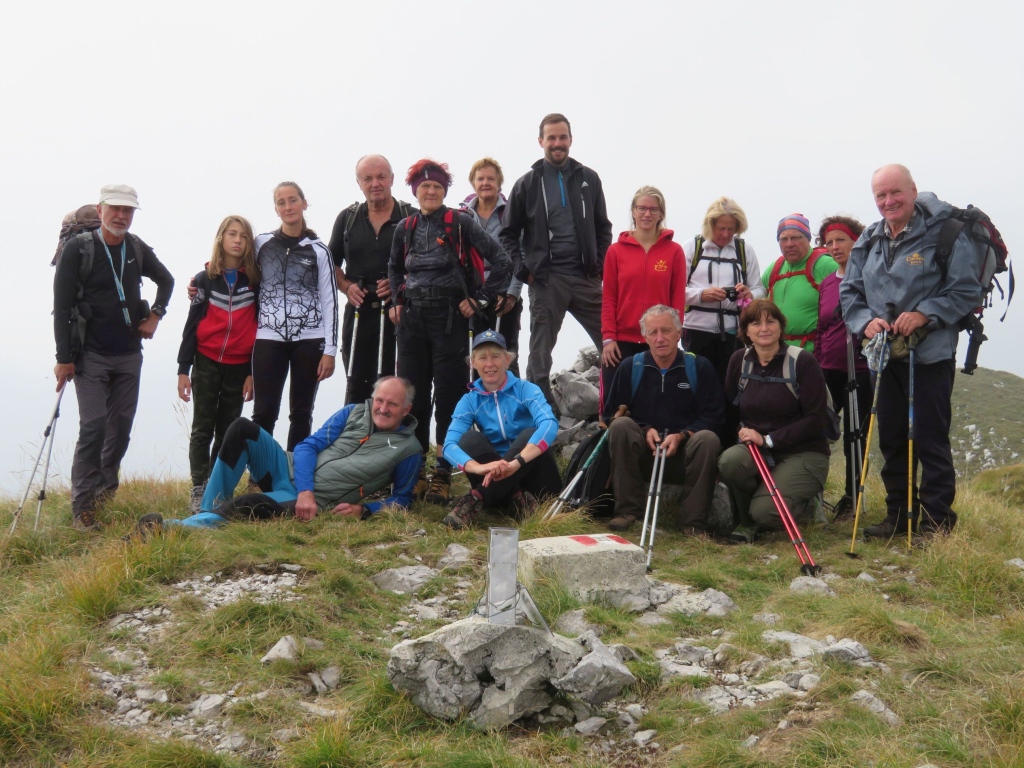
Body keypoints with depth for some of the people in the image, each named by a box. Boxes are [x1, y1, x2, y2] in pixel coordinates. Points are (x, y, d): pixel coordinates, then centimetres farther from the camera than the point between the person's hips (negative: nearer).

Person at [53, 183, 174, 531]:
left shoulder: (138, 249, 5)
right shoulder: (77, 248, -9)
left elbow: (166, 280, 24)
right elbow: (61, 306, -10)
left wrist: (155, 315, 9)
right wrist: (64, 357, -13)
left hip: (129, 355, 5)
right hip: (91, 356, -5)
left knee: (121, 425, 10)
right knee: (93, 426, -10)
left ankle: (106, 485, 30)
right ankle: (82, 507, -3)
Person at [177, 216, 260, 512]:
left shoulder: (254, 282, 4)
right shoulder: (205, 279, 5)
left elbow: (258, 329, 4)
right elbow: (192, 325, 4)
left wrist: (253, 372, 0)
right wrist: (183, 369, -1)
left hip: (239, 368, 1)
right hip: (207, 363, 0)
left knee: (228, 432, 4)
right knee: (203, 430, -1)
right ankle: (199, 491, 0)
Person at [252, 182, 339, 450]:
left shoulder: (318, 251, 4)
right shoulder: (261, 244, 8)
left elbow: (329, 302, 2)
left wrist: (330, 350, -3)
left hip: (309, 340, 0)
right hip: (269, 339, 0)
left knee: (301, 414, 5)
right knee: (264, 413, -4)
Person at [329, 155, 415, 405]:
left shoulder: (411, 217, 0)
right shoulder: (347, 218, 11)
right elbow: (333, 263, 17)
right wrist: (346, 287, -2)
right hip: (359, 310, 3)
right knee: (357, 384, 7)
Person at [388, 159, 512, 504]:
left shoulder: (461, 223, -3)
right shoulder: (405, 228, 11)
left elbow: (501, 261, -6)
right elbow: (394, 269, 29)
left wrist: (480, 300, -8)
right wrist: (397, 302, 15)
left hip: (449, 317, -4)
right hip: (412, 318, 4)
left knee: (449, 397, -2)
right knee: (411, 396, 5)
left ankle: (443, 475, 4)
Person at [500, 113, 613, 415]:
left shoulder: (588, 179, 9)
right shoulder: (528, 183, 4)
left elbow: (603, 228, 15)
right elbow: (509, 233, 6)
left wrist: (602, 264, 3)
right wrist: (523, 270, -4)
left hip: (586, 277, 2)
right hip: (546, 279, -2)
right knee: (540, 353, 4)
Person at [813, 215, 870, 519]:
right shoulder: (826, 283, 12)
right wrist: (814, 366, 15)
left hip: (860, 371, -4)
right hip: (829, 370, 5)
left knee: (854, 435, 4)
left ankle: (852, 497, 16)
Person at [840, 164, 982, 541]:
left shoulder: (944, 233, -10)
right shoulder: (868, 241, 9)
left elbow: (966, 290, -11)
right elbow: (849, 291, 12)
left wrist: (925, 314, -21)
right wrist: (865, 321, -7)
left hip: (931, 355, -6)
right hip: (885, 355, 6)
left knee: (930, 439, -2)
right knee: (891, 439, 13)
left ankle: (937, 519, 9)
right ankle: (898, 514, 25)